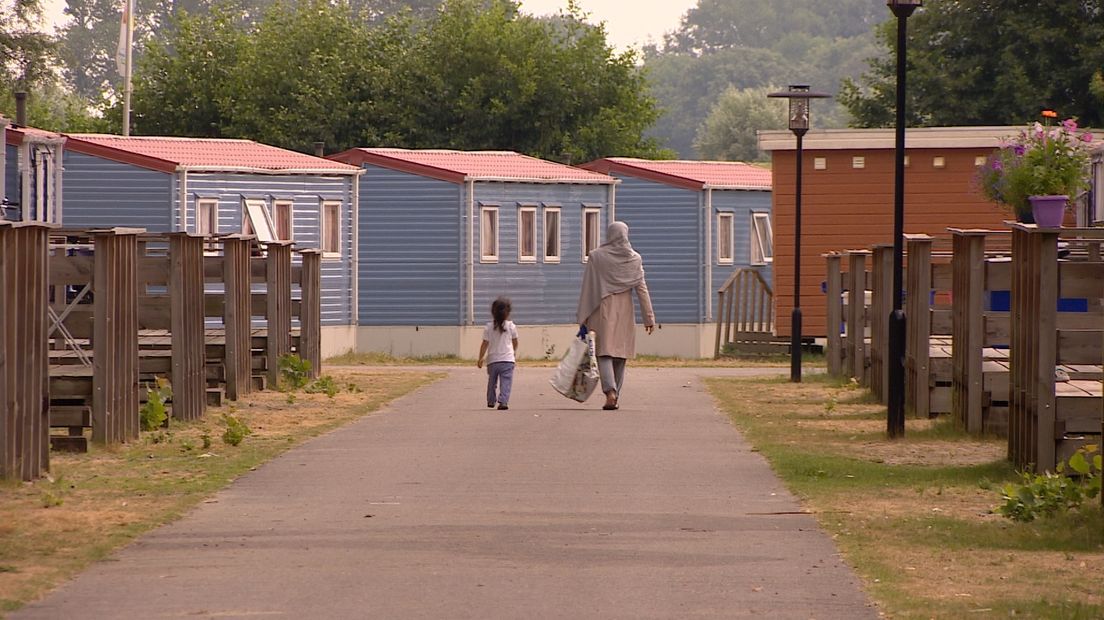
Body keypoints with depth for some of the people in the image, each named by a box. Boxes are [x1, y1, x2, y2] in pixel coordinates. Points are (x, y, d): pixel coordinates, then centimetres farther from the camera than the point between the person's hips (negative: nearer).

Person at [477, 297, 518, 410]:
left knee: (492, 382, 19)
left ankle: (491, 401, 31)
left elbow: (485, 344, -2)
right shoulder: (511, 326, -2)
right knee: (506, 382, -6)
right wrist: (513, 350, 33)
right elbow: (515, 342, 11)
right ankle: (503, 401, -22)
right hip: (507, 359, -2)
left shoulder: (489, 327, -2)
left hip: (492, 360, 2)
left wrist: (480, 359, 7)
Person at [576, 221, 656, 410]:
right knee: (620, 356, 11)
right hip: (625, 312, 2)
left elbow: (587, 289, -3)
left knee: (604, 354, -4)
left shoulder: (596, 257, -4)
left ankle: (610, 392, -26)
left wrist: (583, 318, 0)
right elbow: (642, 289, 1)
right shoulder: (634, 259, 1)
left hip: (603, 310, -2)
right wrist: (649, 317, 4)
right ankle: (615, 397, 12)